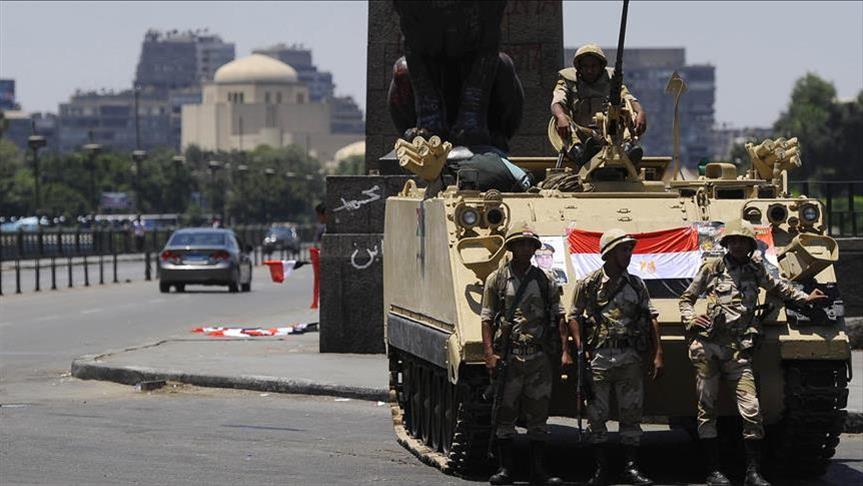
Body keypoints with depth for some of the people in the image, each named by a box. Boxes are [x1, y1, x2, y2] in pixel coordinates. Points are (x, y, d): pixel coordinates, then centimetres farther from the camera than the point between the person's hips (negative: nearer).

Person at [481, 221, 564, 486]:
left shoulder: (546, 280, 9)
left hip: (539, 357, 1)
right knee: (505, 416, 2)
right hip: (507, 356, -1)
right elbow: (487, 319, 3)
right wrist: (489, 353, -8)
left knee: (538, 417, 3)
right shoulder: (496, 280, 5)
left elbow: (558, 316, 10)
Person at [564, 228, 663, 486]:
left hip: (630, 357, 2)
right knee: (597, 415, 1)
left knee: (631, 414, 4)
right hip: (598, 357, -2)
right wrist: (579, 349, -8)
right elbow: (574, 317, 5)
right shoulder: (588, 284, 3)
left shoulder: (636, 285, 10)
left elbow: (651, 319, 9)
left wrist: (657, 355, 3)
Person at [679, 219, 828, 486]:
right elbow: (686, 298, 14)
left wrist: (804, 298, 30)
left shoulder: (755, 269, 14)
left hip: (738, 349, 1)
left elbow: (777, 286, 34)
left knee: (751, 409, -10)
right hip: (707, 344, -1)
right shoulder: (711, 268, 8)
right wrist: (690, 319, -4)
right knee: (707, 409, 1)